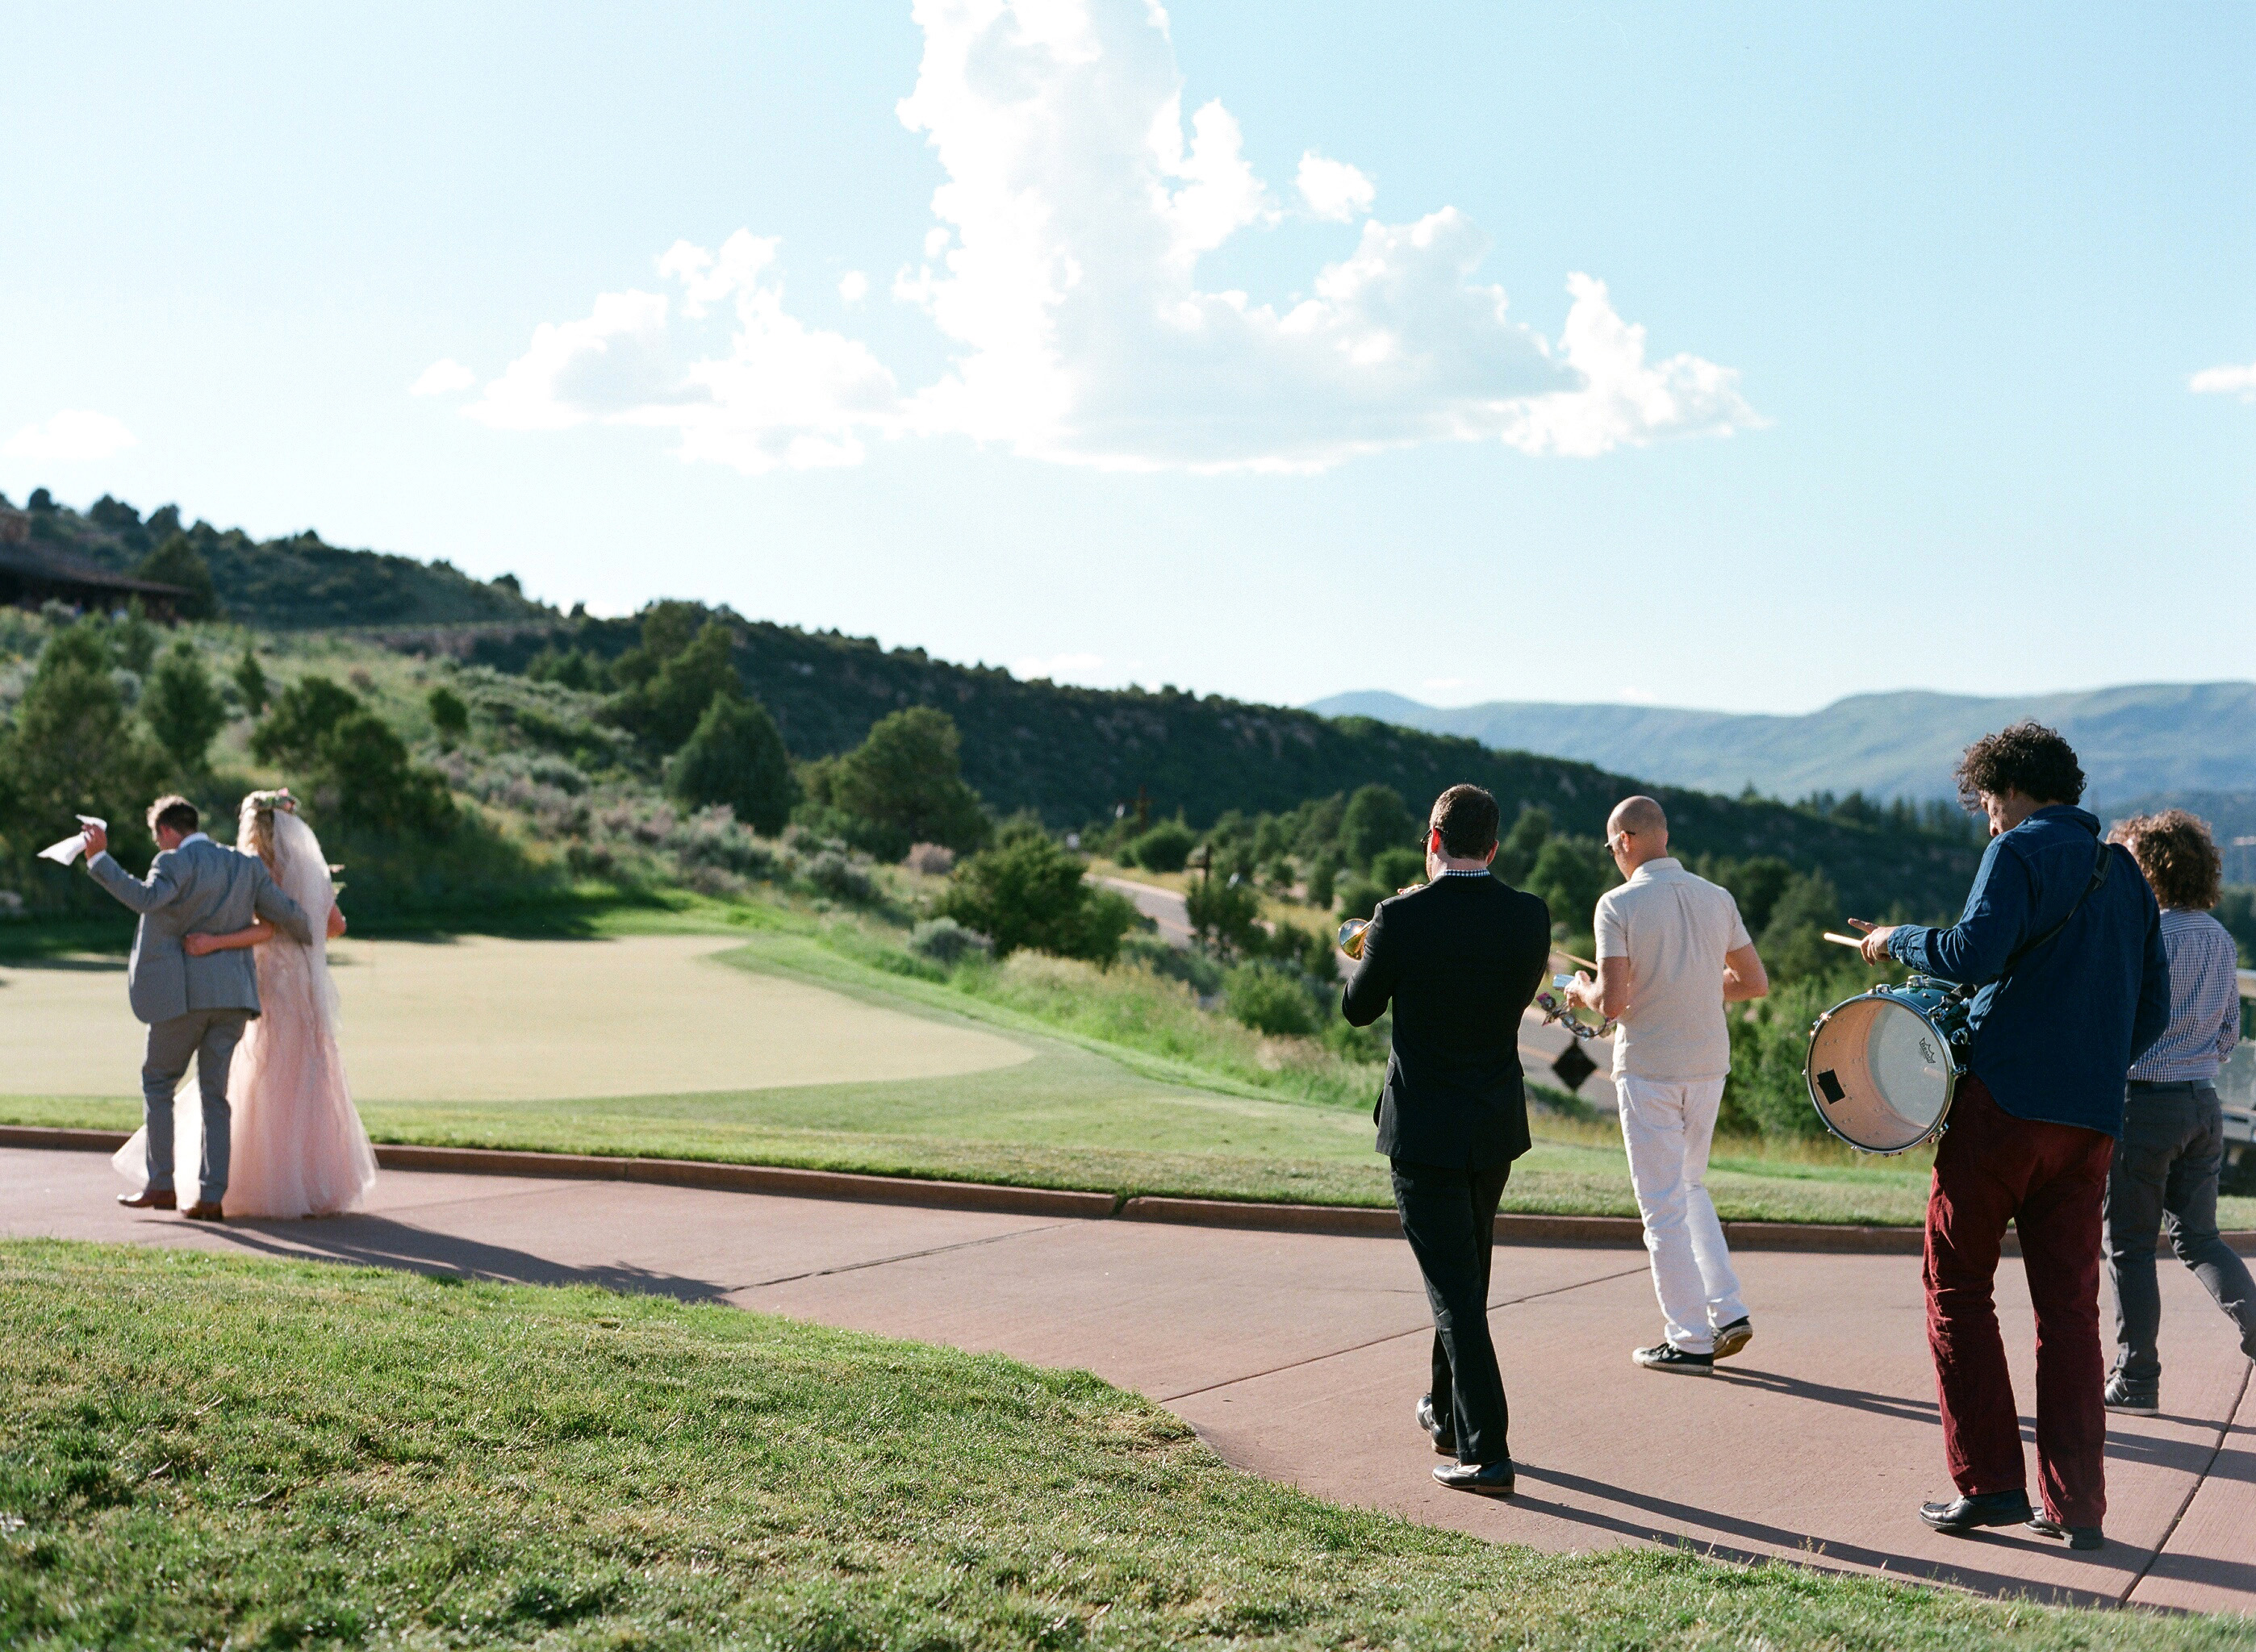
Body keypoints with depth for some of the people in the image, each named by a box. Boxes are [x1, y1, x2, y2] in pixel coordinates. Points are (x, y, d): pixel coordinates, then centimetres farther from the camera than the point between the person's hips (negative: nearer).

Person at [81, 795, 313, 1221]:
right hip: (233, 995, 5)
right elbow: (287, 914, 7)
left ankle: (160, 1185, 9)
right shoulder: (245, 866, 11)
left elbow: (146, 898, -25)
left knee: (157, 1083, 12)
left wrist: (100, 859, -21)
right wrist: (308, 937, 28)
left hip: (183, 994, -5)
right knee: (214, 1094, 8)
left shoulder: (175, 863, -6)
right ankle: (211, 1195, 3)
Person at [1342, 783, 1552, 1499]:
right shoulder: (1530, 916, -5)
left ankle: (1485, 1452, -6)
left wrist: (1370, 949, 18)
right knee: (1467, 1272, 22)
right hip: (1497, 1124, 5)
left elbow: (1358, 1010, -2)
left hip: (1423, 1130, -5)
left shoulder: (1401, 918, -16)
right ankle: (1449, 1413, 38)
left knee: (1454, 1288, -2)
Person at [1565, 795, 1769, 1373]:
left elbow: (1611, 1004, -18)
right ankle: (1729, 1312, 14)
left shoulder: (1619, 904, -13)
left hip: (1647, 1069, -5)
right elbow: (1756, 983, 9)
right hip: (1708, 1064, 6)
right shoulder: (1718, 898, 4)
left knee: (1664, 1206, 3)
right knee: (1690, 1186, 22)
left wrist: (1581, 990, 3)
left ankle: (1690, 1341, 6)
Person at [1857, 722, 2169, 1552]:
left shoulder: (2019, 851, -4)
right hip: (2093, 1118, 7)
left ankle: (1988, 1481, 0)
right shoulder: (2124, 874, 18)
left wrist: (1897, 939, -3)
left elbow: (1975, 952, -19)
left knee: (1957, 1284, 4)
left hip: (2004, 1100, -6)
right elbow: (2153, 1007, 18)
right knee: (2069, 1304, 8)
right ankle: (2076, 1504, 8)